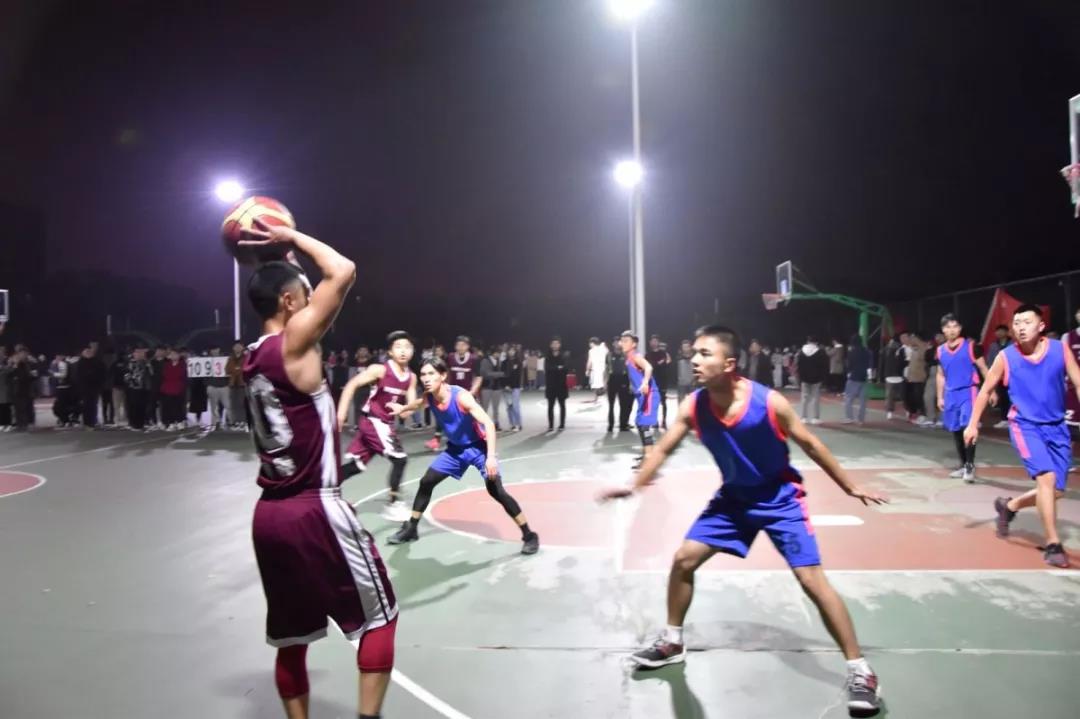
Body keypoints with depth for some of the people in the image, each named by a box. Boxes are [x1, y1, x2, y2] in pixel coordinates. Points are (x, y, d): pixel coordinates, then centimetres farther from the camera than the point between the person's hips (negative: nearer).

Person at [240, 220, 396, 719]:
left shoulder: (253, 356, 12)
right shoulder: (294, 341, -12)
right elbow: (343, 272, -16)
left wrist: (281, 261, 22)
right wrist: (292, 238, -3)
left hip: (269, 513, 8)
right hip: (314, 510, -8)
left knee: (291, 638, 17)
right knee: (380, 618, 7)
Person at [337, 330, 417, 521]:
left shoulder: (411, 377, 3)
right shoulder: (380, 370, -14)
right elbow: (352, 385, -13)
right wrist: (341, 412, -18)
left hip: (384, 423, 7)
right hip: (372, 420, -7)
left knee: (353, 464, 10)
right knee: (399, 458, -15)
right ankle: (393, 504, -5)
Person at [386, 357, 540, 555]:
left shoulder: (461, 396, -31)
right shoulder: (429, 397, -11)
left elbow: (488, 423, -37)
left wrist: (491, 456, -45)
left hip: (478, 447, -6)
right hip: (455, 448, 7)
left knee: (496, 491, -17)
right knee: (426, 482, 6)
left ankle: (529, 535, -6)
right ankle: (410, 529, 24)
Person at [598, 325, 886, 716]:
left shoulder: (769, 402, -27)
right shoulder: (693, 406, -17)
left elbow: (810, 444, -12)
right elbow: (663, 449, -2)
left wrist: (850, 486, -4)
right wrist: (635, 485, -7)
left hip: (780, 498, -4)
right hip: (733, 497, 4)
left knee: (812, 580, -11)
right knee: (684, 560, 2)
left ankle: (859, 670, 5)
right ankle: (672, 642, 24)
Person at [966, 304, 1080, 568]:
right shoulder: (1005, 357, -8)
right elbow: (986, 390, 3)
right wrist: (973, 424, 0)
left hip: (1056, 427, 3)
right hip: (1025, 425, -3)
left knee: (1056, 491, 4)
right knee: (1046, 478, -21)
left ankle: (1009, 505, 32)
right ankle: (1053, 544, -10)